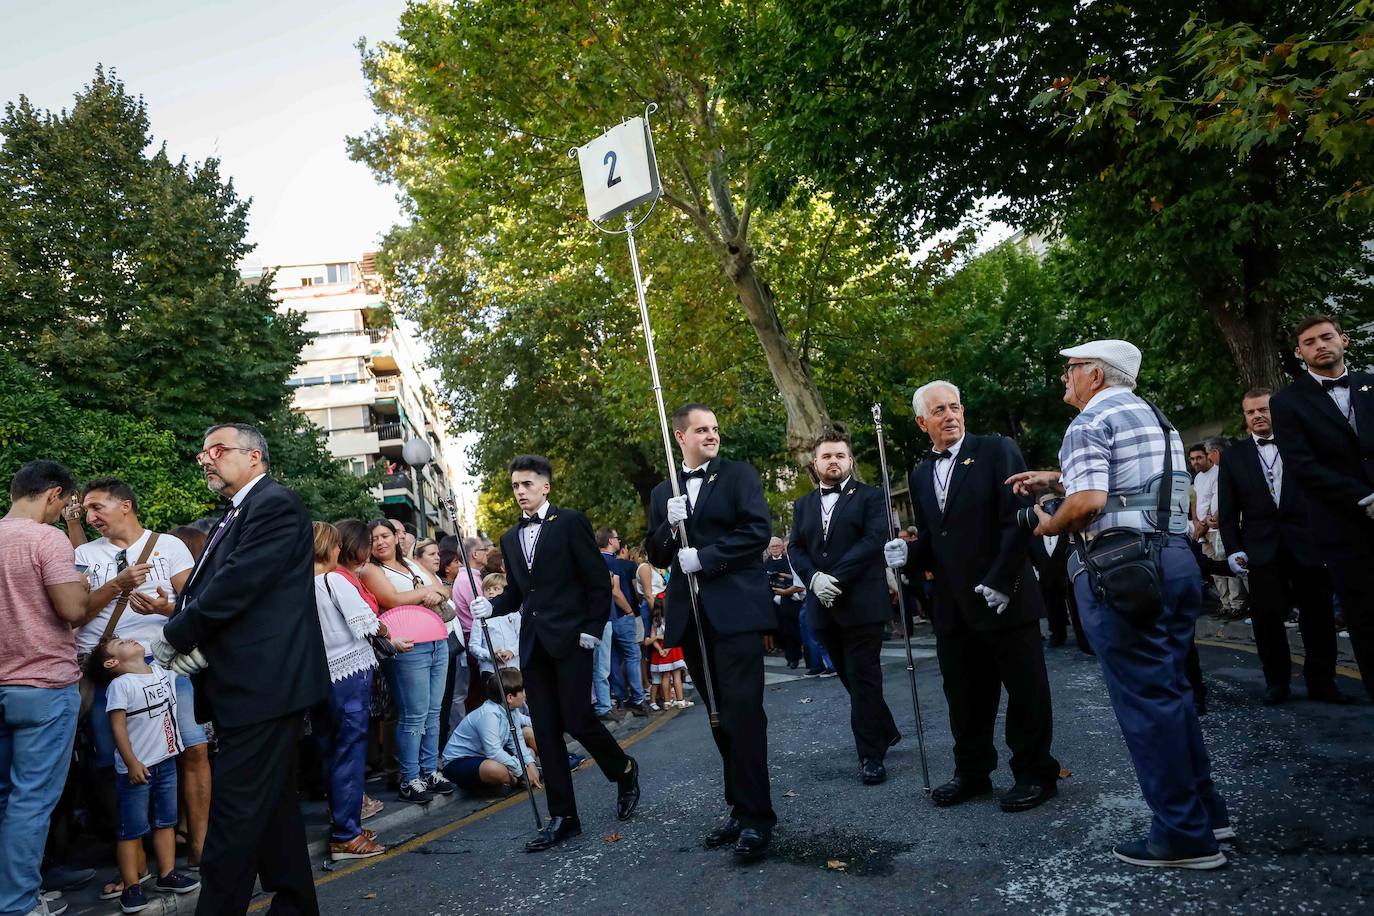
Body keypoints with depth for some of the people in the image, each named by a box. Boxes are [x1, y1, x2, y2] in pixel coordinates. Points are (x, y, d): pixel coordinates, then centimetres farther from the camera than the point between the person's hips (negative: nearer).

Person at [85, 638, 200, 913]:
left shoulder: (160, 672, 5)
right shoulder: (119, 685, -14)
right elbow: (118, 726, -17)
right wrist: (132, 763, -20)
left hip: (166, 761, 7)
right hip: (137, 768, -7)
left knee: (166, 821, 13)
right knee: (133, 828, 0)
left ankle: (167, 874, 23)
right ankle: (131, 887, 7)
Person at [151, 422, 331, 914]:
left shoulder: (276, 504, -11)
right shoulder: (233, 518, 19)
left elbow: (237, 584, -19)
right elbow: (200, 590, 15)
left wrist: (174, 638, -9)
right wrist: (190, 644, -4)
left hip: (263, 683, -10)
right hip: (245, 684, 10)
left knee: (235, 813, -6)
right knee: (273, 804, 17)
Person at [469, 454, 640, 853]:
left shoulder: (571, 522, -3)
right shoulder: (510, 538, 15)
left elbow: (598, 580, -6)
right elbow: (514, 593, 18)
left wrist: (592, 629, -11)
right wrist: (490, 605, -2)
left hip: (570, 639, -6)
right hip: (533, 644, 6)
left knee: (576, 719, -8)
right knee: (546, 731, 5)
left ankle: (624, 770, 21)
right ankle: (562, 816, 13)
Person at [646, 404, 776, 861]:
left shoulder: (738, 475, 3)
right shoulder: (662, 493, 16)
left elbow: (758, 530, -10)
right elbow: (655, 556, 13)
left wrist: (704, 556, -14)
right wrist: (670, 525, -7)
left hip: (735, 608, -5)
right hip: (691, 615, 5)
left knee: (743, 709, -10)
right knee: (720, 715, 11)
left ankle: (756, 816, -4)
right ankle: (739, 807, 21)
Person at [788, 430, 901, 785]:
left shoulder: (870, 496, 0)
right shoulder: (802, 505, 15)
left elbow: (874, 539, -12)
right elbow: (795, 549, 8)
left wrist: (836, 578, -19)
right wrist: (814, 578, -12)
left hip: (862, 603, -5)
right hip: (823, 606, 5)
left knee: (863, 678, -4)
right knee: (850, 677, 15)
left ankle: (871, 755, 4)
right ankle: (886, 731, 33)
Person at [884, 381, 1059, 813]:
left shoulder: (997, 451, -4)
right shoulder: (920, 475, 13)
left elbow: (1019, 517, -12)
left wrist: (1001, 580, -17)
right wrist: (908, 556, -5)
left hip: (1005, 598, -5)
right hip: (954, 607, 6)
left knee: (1026, 690, 5)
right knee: (964, 695, 14)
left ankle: (1036, 774, 21)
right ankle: (971, 772, 29)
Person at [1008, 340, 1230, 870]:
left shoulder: (1091, 420, -7)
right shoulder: (1155, 419, 20)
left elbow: (1089, 501, -19)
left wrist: (1050, 525, -1)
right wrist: (1055, 480, 29)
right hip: (1176, 557, 9)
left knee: (1142, 698, -3)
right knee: (1171, 689, 17)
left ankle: (1185, 836, 3)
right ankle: (1206, 809, 23)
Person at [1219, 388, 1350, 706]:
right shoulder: (1233, 456, 9)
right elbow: (1228, 510, 7)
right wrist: (1233, 549, -3)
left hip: (1306, 545, 0)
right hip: (1261, 548, 0)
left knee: (1318, 617, 3)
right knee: (1267, 617, 2)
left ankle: (1321, 683, 17)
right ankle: (1276, 682, 16)